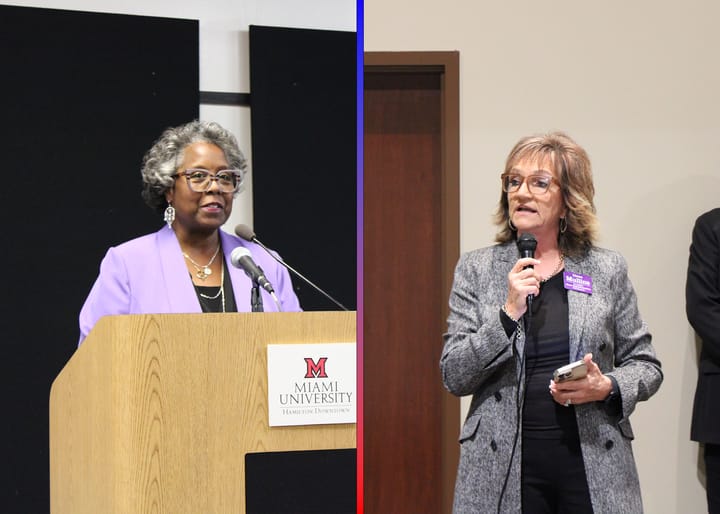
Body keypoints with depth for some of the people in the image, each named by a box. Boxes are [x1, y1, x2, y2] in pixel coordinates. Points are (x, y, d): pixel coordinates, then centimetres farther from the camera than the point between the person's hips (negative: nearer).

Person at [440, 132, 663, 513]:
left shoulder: (607, 270, 6)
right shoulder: (476, 270, 5)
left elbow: (645, 365, 10)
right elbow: (453, 377, -1)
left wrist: (608, 388, -10)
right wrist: (509, 314, -12)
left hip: (593, 464, 1)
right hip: (503, 466, 0)